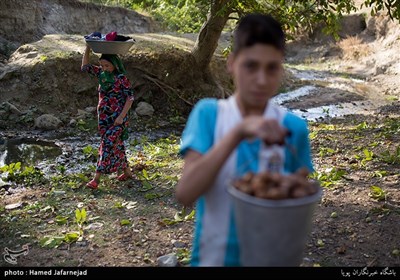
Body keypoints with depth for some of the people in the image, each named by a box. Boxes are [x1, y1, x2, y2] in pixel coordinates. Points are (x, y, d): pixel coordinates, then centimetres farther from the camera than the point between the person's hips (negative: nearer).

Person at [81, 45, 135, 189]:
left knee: (107, 145, -9)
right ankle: (127, 172, 27)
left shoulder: (121, 78, -12)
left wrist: (121, 116, -18)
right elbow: (85, 67, 12)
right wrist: (88, 48, 2)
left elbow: (130, 98, -12)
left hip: (117, 118, -7)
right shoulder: (101, 73, 6)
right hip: (104, 116, 7)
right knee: (116, 145, 13)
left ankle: (96, 178, -7)